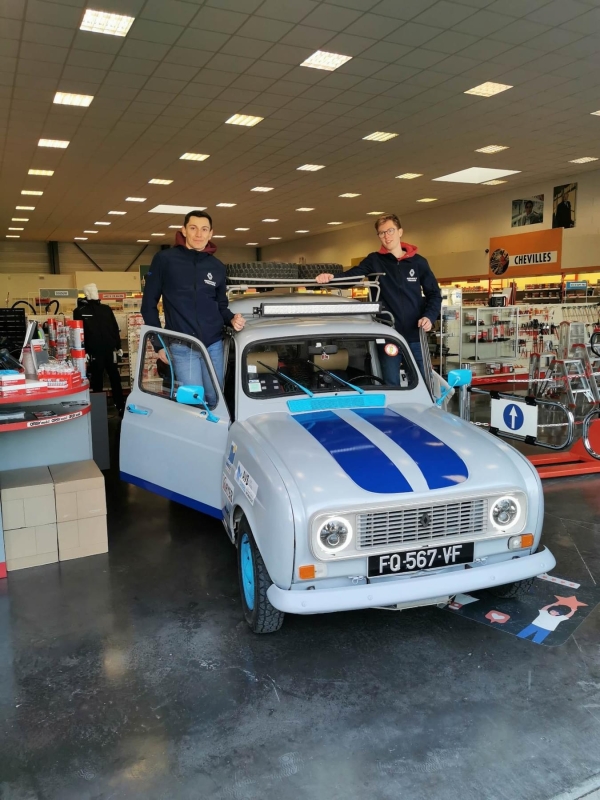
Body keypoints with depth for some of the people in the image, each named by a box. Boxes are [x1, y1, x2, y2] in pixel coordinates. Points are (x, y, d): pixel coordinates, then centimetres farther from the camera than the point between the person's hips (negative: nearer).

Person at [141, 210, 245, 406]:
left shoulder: (217, 267, 11)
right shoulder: (164, 259, 0)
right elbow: (149, 304, 3)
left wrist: (232, 318, -3)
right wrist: (159, 343, 0)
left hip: (214, 345, 4)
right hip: (182, 347, -4)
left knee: (214, 400, 10)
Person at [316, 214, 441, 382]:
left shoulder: (418, 262, 7)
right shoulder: (374, 261, 4)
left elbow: (434, 294, 10)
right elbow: (351, 275, -11)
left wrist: (429, 317, -8)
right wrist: (331, 277, -32)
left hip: (415, 335, 1)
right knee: (391, 384, 5)